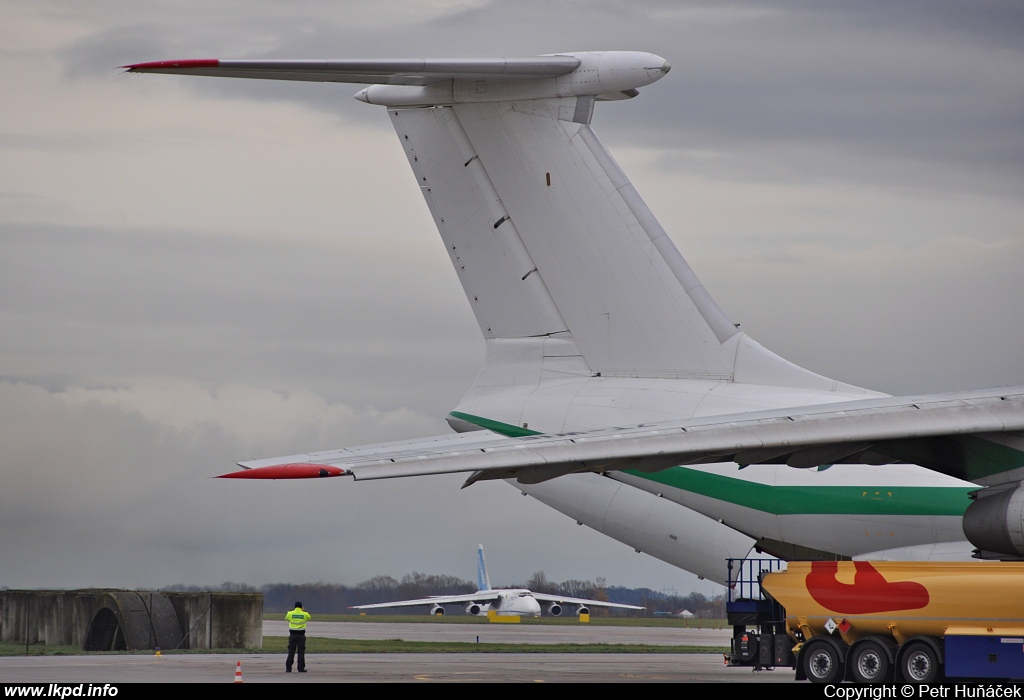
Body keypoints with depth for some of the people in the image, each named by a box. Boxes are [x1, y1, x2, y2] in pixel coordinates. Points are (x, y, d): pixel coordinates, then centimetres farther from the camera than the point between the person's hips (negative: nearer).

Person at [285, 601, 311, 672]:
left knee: (291, 651, 3)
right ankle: (301, 668, -1)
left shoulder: (290, 614, -1)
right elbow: (310, 617, 20)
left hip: (293, 634, 1)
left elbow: (286, 617, 21)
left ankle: (288, 668, 0)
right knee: (301, 652, 3)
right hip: (301, 635, -1)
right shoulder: (305, 614, -2)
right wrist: (304, 611, 30)